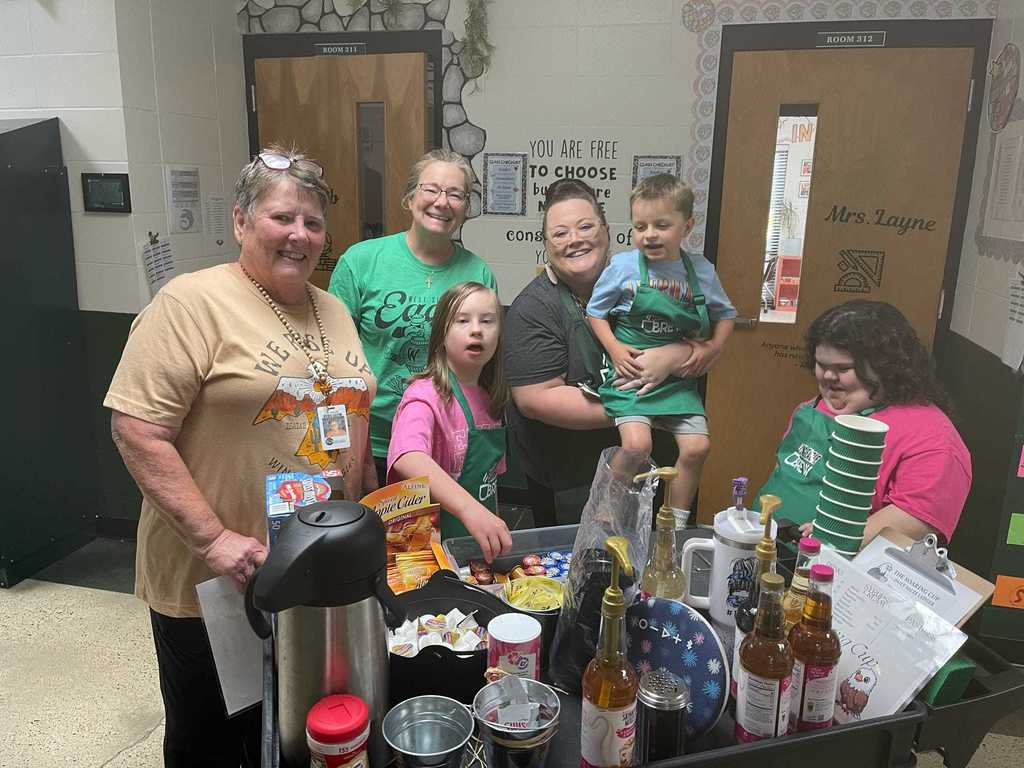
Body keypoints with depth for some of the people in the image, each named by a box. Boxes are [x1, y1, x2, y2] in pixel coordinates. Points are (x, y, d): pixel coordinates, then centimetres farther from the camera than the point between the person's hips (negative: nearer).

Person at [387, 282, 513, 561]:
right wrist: (470, 509, -47)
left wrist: (497, 532, 13)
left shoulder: (488, 400, 6)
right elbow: (409, 459, -35)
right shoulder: (426, 396, -16)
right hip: (433, 539, -5)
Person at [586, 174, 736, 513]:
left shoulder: (701, 270, 1)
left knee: (697, 447, -6)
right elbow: (595, 310, 4)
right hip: (631, 370, -3)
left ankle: (676, 523, 16)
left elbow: (725, 314, 16)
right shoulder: (622, 266, -6)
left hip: (678, 378, 3)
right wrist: (614, 348, -9)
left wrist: (711, 348, -1)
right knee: (637, 444, -21)